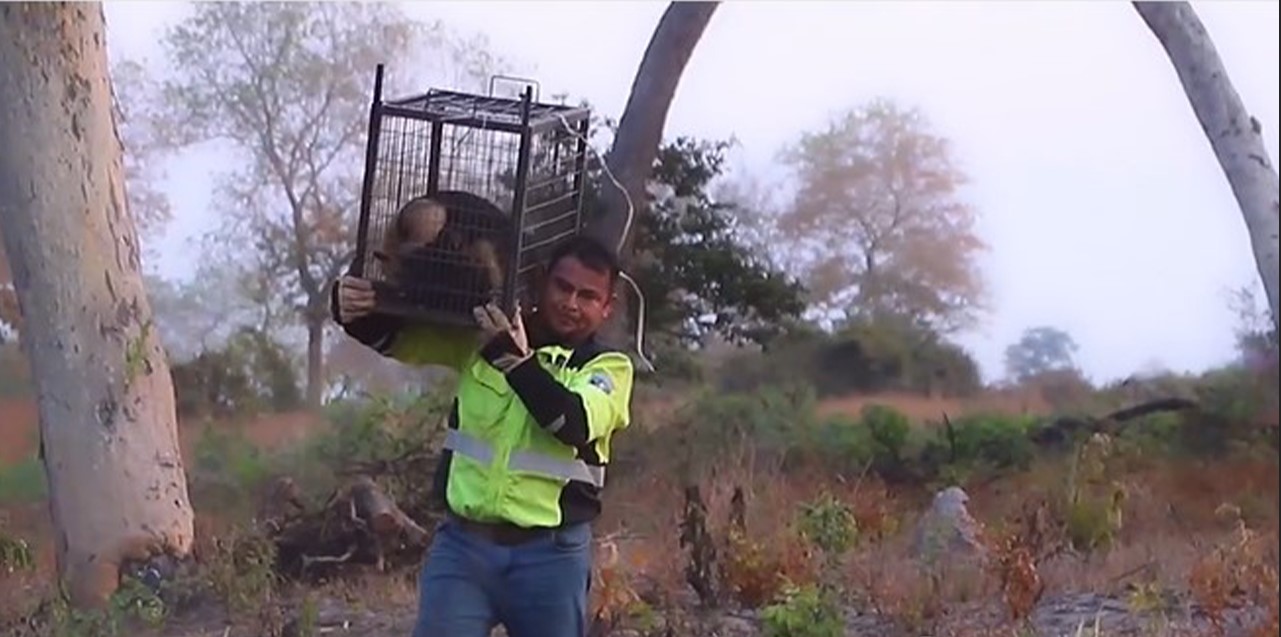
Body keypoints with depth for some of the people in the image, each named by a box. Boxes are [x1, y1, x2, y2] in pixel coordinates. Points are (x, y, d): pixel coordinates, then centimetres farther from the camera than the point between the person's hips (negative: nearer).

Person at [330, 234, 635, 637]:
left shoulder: (609, 368, -1)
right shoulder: (483, 335, 5)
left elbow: (576, 424, -21)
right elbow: (394, 338, 5)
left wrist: (515, 360, -34)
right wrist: (355, 311, -17)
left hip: (551, 556, -1)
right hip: (463, 544, 1)